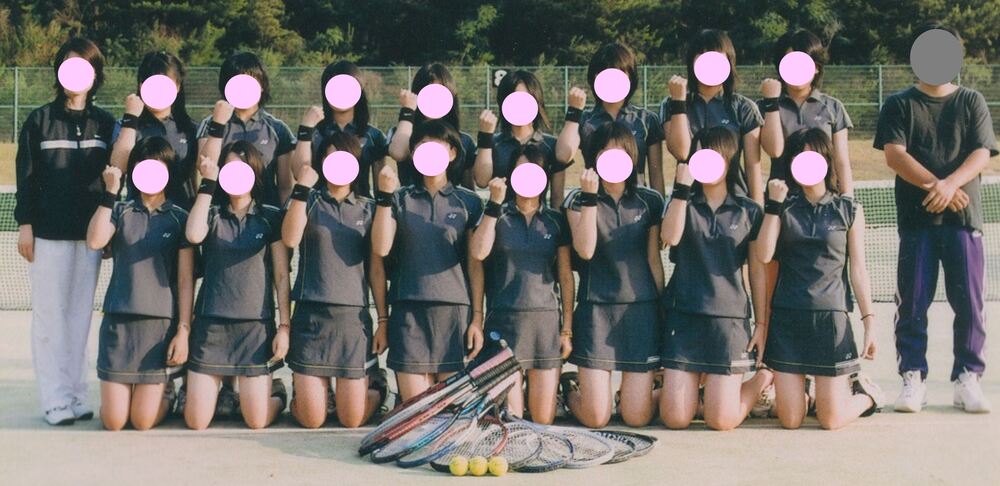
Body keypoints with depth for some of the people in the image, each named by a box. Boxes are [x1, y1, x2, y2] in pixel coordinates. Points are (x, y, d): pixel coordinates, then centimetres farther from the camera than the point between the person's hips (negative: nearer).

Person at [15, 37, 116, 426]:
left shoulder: (105, 124, 9)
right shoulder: (39, 120, 3)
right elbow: (26, 176, 2)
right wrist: (24, 224, -4)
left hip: (90, 233, 2)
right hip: (49, 232, -2)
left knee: (80, 315, 4)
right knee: (50, 316, -1)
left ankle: (77, 395, 8)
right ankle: (56, 400, 1)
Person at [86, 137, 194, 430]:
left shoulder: (179, 218, 6)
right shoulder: (120, 212, 9)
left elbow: (186, 280, 2)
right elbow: (94, 241, -12)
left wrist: (184, 330, -6)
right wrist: (110, 193, -10)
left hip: (162, 323, -1)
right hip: (119, 320, 1)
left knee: (143, 421, -4)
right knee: (113, 421, -2)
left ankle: (166, 393, 27)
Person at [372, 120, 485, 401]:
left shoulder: (468, 202, 10)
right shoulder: (400, 199, 10)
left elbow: (475, 265, 8)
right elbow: (381, 248, -3)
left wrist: (477, 317, 2)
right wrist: (384, 196, -8)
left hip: (456, 310, 0)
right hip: (409, 311, 0)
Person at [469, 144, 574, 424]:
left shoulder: (556, 221, 12)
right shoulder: (497, 216, 7)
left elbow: (566, 277, 11)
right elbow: (478, 253, -12)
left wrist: (567, 329, 6)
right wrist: (494, 203, -11)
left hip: (547, 319, 2)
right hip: (505, 319, -1)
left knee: (543, 420, 0)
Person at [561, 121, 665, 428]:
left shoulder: (649, 202, 7)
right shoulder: (578, 201, 2)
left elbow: (654, 260, 10)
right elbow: (585, 250, -14)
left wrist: (663, 309, 9)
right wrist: (590, 196, -17)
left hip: (641, 310, 2)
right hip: (596, 310, -1)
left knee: (637, 418, -3)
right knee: (595, 418, -4)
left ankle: (635, 389, 32)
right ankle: (569, 385, 28)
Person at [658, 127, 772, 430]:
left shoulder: (749, 211, 8)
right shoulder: (683, 203, 9)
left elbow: (758, 270, 9)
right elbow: (670, 237, -13)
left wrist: (762, 323, 5)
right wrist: (682, 184, -14)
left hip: (730, 317, -1)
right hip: (684, 315, 1)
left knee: (722, 421, -5)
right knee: (675, 419, -6)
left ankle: (762, 378, 24)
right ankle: (690, 381, 27)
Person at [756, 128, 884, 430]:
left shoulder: (849, 210, 6)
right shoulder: (785, 209, 8)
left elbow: (858, 270, 5)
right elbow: (764, 255, -8)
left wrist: (869, 322, -1)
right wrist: (774, 204, -10)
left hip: (831, 317, -1)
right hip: (787, 317, 2)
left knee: (831, 420, -3)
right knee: (790, 421, -1)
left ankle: (865, 392, 29)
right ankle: (801, 391, 33)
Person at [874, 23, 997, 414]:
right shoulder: (900, 104, 8)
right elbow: (894, 154, -5)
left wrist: (950, 184, -17)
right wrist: (934, 185, -15)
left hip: (964, 217, 1)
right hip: (916, 218, -1)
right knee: (912, 301, -1)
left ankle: (968, 379, 5)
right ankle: (913, 379, 4)